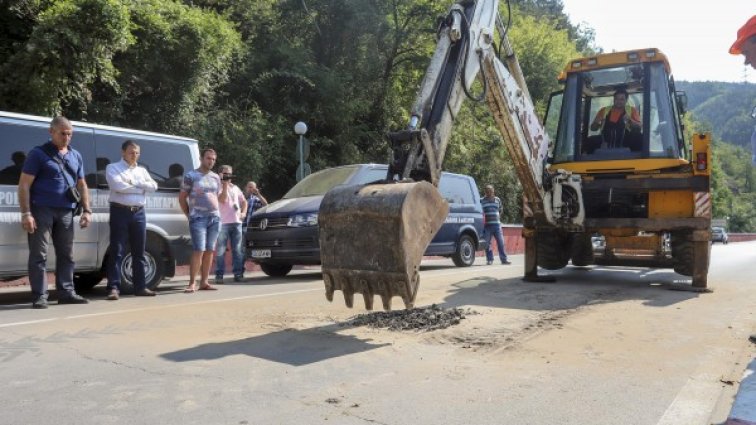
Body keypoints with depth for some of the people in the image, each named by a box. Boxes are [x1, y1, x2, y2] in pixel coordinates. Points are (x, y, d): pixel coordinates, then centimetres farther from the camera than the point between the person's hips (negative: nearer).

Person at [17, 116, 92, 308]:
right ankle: (40, 296, 1)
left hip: (66, 211, 5)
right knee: (39, 255, -3)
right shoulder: (38, 154, -1)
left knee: (66, 254, 9)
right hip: (42, 210, -5)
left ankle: (66, 293, 16)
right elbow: (24, 185, -5)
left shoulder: (76, 156, 15)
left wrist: (86, 210, 8)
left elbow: (82, 185, 19)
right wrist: (26, 213, -14)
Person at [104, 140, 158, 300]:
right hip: (120, 212, -5)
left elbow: (153, 186, 1)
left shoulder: (142, 170, 18)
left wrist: (133, 182, -9)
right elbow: (118, 186, -15)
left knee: (139, 252, 8)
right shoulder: (113, 168, 3)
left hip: (138, 213, 5)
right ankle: (114, 287, -5)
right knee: (117, 252, -7)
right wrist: (141, 187, -6)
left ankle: (140, 287, 14)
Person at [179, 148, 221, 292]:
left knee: (209, 251, 5)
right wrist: (189, 215, 1)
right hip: (198, 219, -5)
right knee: (199, 251, -12)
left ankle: (204, 282, 11)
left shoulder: (216, 177, 14)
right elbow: (182, 198, 3)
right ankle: (192, 283, -7)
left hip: (215, 218, 5)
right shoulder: (191, 176, 0)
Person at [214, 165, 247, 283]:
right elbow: (222, 199, -15)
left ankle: (238, 273, 8)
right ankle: (219, 275, -1)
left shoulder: (235, 188, 19)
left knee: (237, 250, 4)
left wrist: (244, 212, 9)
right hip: (223, 222, -5)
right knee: (221, 250, -4)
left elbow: (244, 201, 26)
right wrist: (225, 185, -13)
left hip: (236, 222, 5)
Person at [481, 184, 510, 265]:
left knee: (501, 242, 1)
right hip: (487, 225, -3)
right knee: (487, 243, 1)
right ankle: (489, 259, 10)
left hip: (497, 224, 3)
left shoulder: (497, 200, 13)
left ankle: (504, 259, 8)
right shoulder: (482, 201, 1)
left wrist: (496, 216, 11)